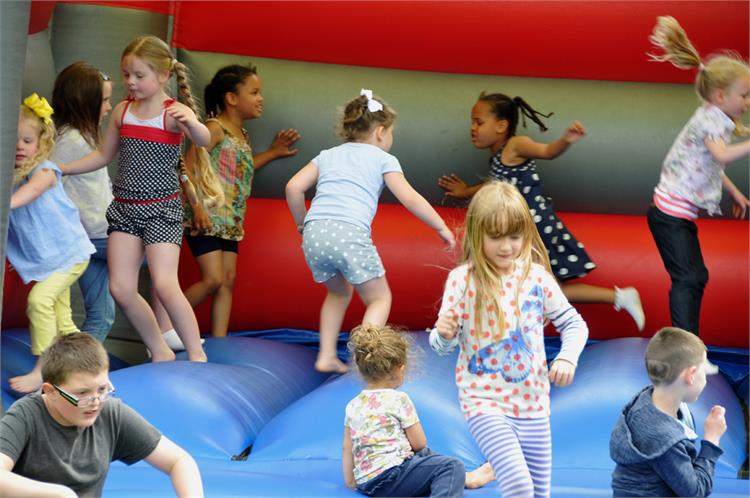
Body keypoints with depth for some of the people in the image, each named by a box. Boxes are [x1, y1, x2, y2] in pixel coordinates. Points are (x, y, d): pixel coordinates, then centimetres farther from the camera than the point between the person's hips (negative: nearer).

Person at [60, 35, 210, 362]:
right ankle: (160, 352, 14)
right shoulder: (122, 111, 7)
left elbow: (203, 140, -28)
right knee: (121, 289, -1)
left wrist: (191, 121, -50)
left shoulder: (173, 112, -10)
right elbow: (103, 155, 21)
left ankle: (196, 355, -6)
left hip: (162, 209, -6)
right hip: (124, 208, 6)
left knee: (164, 285, -17)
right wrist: (59, 169, 18)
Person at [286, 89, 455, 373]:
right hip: (350, 233, -5)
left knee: (339, 292, 29)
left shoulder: (327, 155, 27)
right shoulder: (383, 159, 16)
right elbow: (410, 198, 8)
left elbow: (293, 187, 16)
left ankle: (326, 357, 22)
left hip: (315, 233, 5)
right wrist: (441, 228, 16)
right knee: (379, 298, 11)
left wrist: (302, 225, 28)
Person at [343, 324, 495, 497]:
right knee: (452, 466, -16)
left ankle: (464, 478, 35)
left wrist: (350, 481, 22)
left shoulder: (353, 406, 10)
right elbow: (419, 443, -3)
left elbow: (347, 447, 14)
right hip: (389, 475, -8)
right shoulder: (398, 400, -8)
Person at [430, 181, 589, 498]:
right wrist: (444, 333, -25)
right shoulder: (462, 280, -8)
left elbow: (574, 323, 9)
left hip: (532, 403, 4)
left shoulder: (536, 277, -1)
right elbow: (443, 346, -3)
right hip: (484, 402, -4)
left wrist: (568, 357, -9)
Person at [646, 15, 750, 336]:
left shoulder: (713, 118, 13)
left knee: (696, 277, 16)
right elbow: (722, 155, -38)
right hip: (671, 212, -11)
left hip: (681, 213, 11)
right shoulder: (710, 118, -18)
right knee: (686, 278, -14)